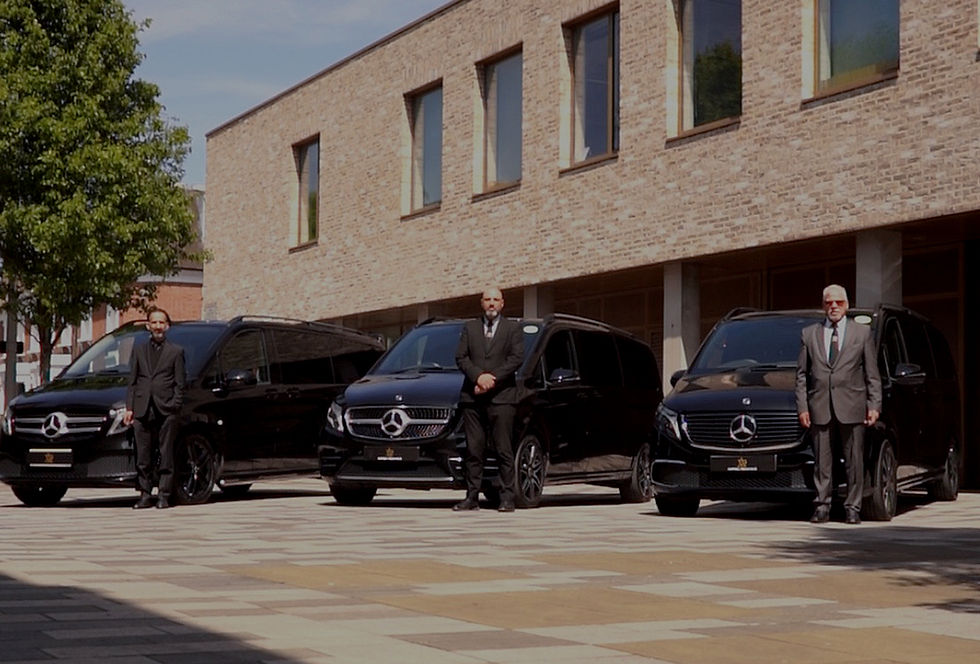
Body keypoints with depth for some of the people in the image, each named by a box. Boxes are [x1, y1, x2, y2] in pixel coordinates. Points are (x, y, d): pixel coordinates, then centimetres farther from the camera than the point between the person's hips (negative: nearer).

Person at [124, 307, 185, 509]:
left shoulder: (176, 351, 9)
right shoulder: (139, 350, 17)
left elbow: (179, 384, 5)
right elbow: (132, 381, 14)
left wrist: (175, 406, -6)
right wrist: (129, 407, 4)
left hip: (165, 411, -2)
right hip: (142, 410, 3)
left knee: (166, 455, -1)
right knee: (143, 457, 3)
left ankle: (164, 496, 2)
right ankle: (145, 495, 9)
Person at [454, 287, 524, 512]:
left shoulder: (513, 329, 10)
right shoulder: (470, 327, 16)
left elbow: (516, 358, -2)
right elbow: (460, 357, 7)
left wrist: (492, 379, -11)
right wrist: (478, 376, -11)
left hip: (501, 397, -2)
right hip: (472, 398, 3)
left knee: (503, 450, -4)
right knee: (473, 450, 2)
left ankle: (507, 498, -3)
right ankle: (472, 497, 4)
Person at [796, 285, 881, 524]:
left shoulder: (862, 333, 9)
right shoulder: (809, 334, 11)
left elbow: (872, 374, 8)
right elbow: (801, 374, 10)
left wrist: (874, 406, -1)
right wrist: (802, 407, 1)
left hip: (852, 407, -1)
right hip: (819, 407, 1)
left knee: (854, 460, 1)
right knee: (822, 461, 2)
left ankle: (853, 508, 7)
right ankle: (822, 507, 7)